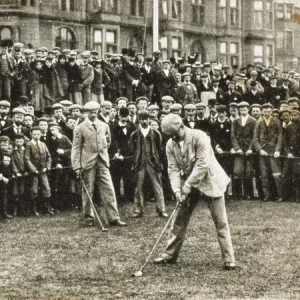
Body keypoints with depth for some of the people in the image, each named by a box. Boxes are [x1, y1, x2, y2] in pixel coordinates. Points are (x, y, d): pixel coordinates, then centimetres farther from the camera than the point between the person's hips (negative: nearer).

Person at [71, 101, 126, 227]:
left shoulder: (104, 126, 10)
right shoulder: (80, 128, -1)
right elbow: (76, 148, -3)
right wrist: (77, 166, -9)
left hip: (102, 162, 3)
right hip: (87, 163, -3)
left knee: (109, 190, -3)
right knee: (88, 191, 3)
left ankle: (114, 218, -2)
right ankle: (89, 218, 14)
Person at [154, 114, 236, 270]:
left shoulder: (199, 137, -21)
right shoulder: (170, 144, -4)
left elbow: (202, 164, -24)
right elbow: (173, 169, -6)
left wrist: (188, 184, -23)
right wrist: (177, 189, -20)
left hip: (209, 180, -5)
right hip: (187, 184, 5)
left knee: (221, 221, -5)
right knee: (178, 220, 6)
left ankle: (229, 259, 0)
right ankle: (170, 255, 18)